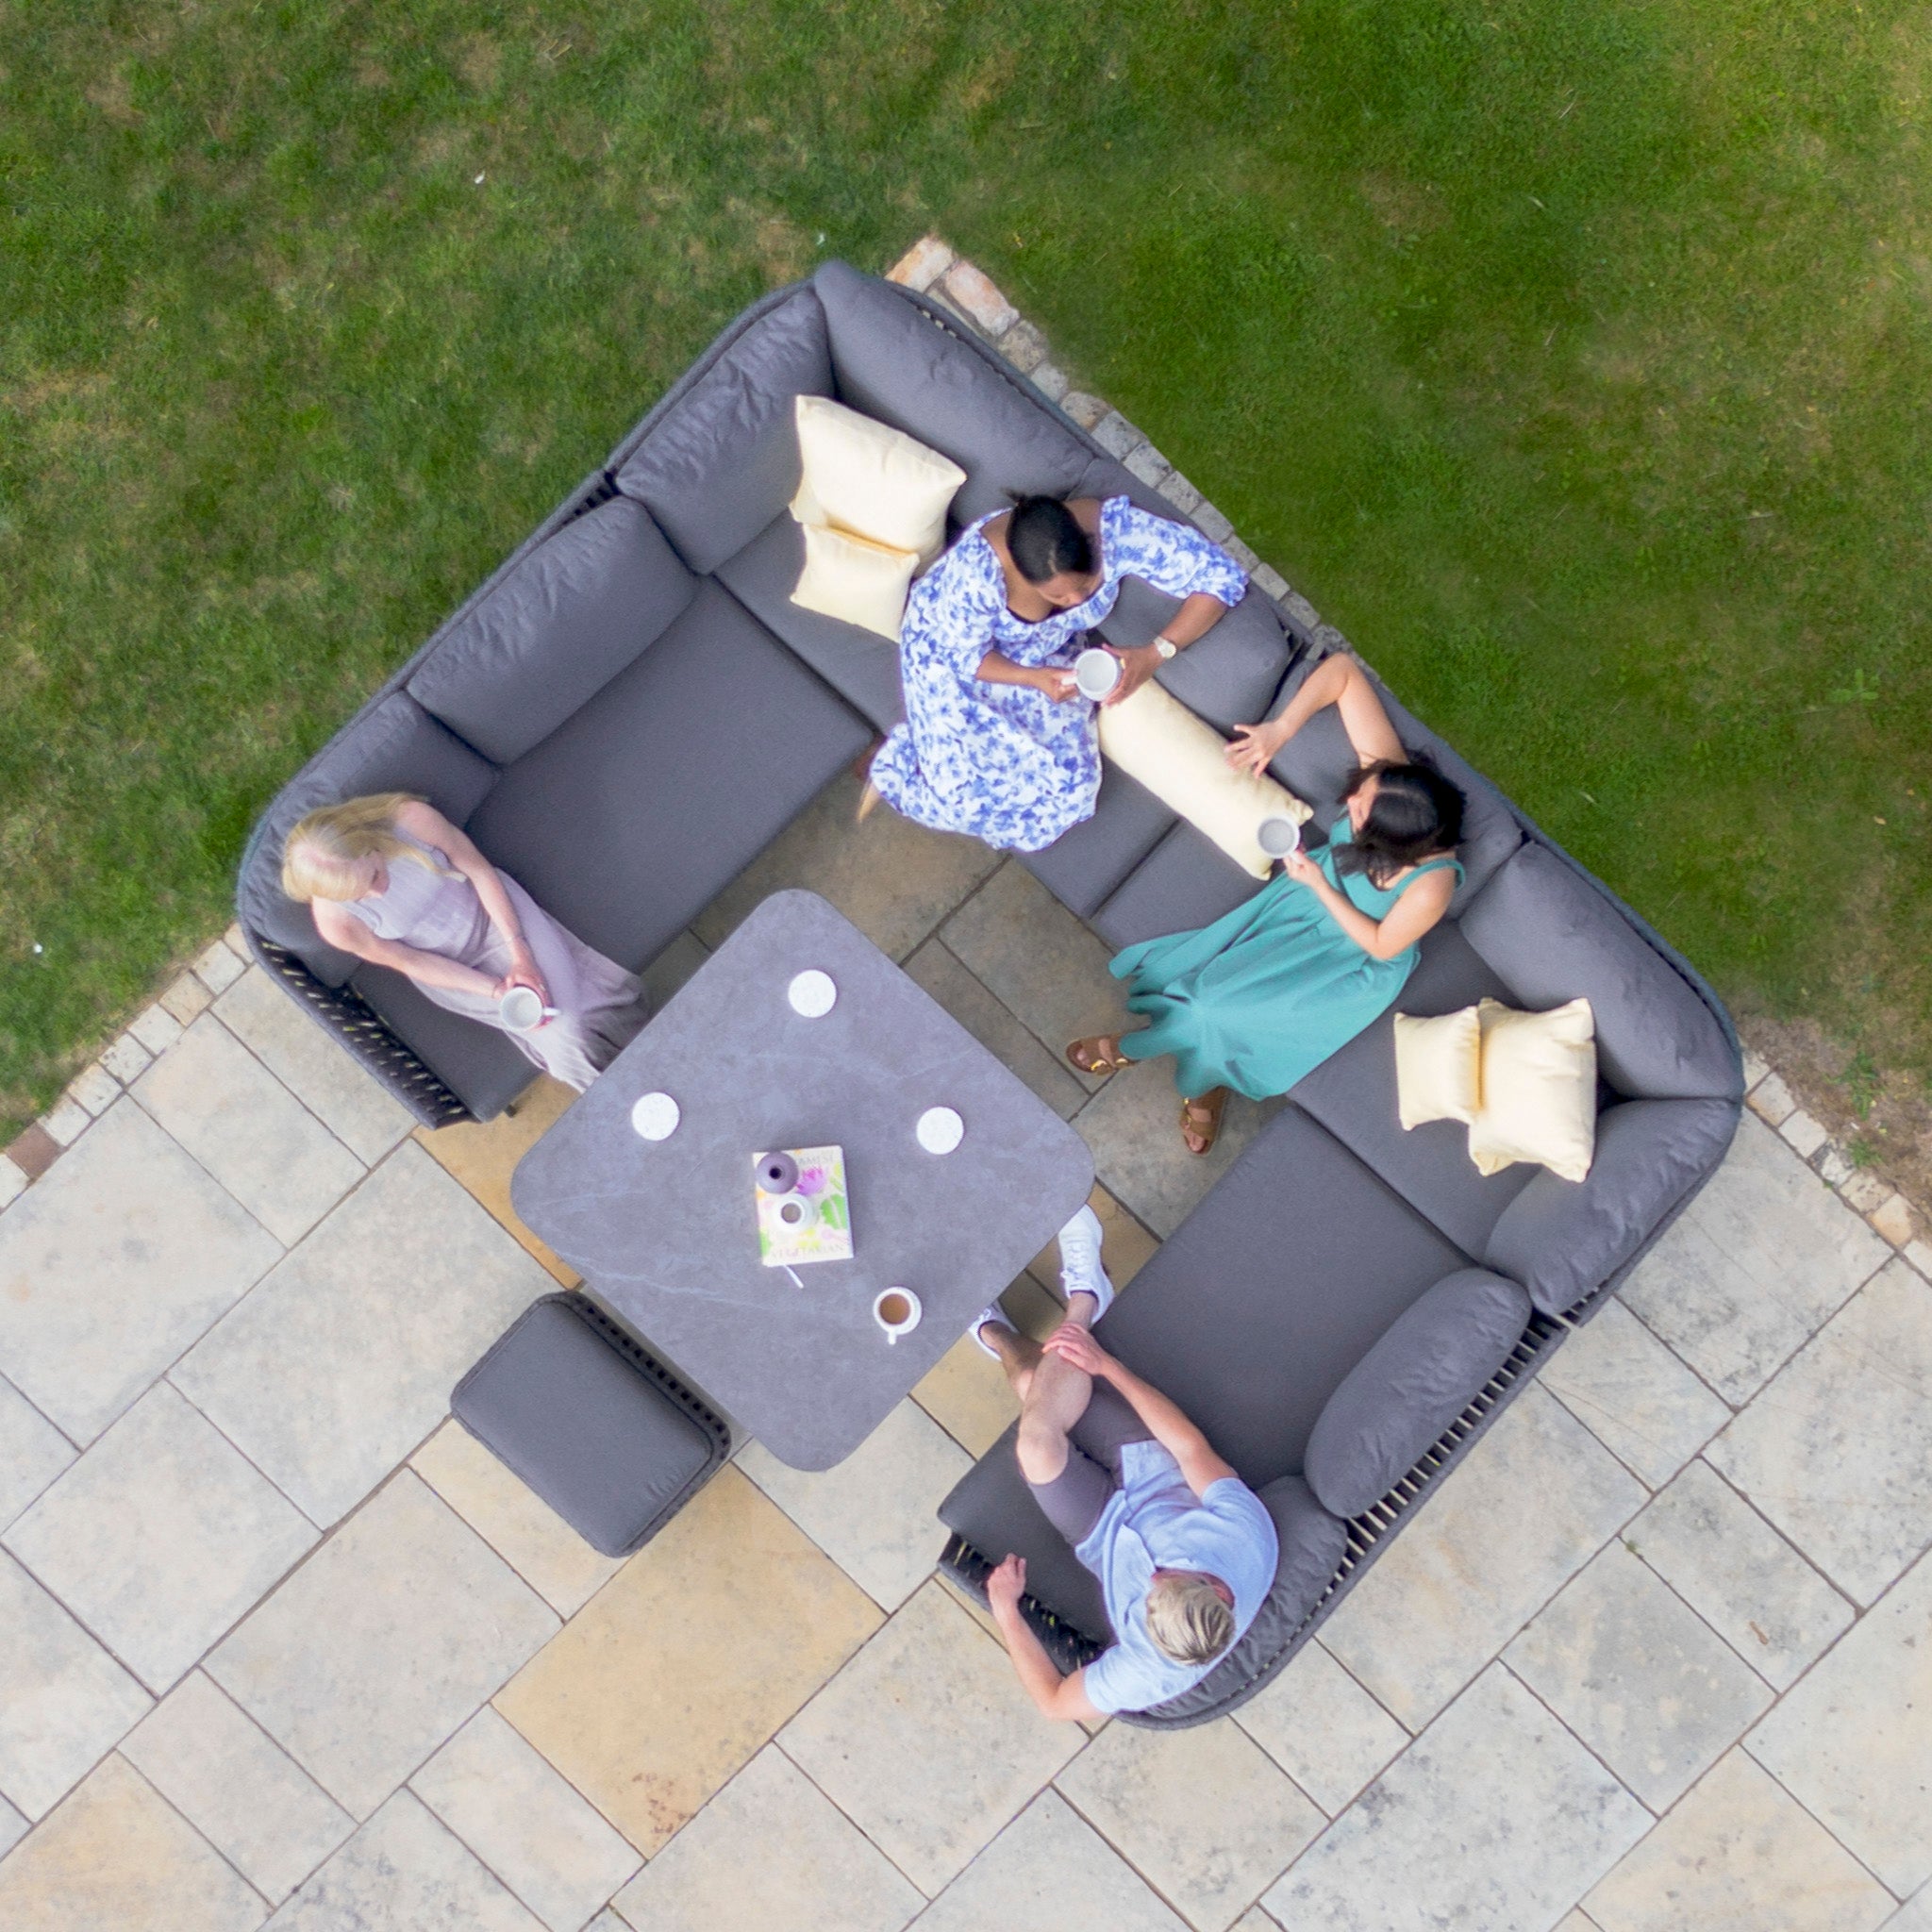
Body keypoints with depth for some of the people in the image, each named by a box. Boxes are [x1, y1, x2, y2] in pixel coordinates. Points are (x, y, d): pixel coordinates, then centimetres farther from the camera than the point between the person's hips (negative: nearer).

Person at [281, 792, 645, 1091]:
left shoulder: (412, 819, -31)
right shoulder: (336, 921, -29)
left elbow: (480, 870, -15)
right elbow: (407, 962, -13)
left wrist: (520, 953, -20)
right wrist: (495, 991, -19)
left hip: (491, 908, 1)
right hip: (448, 970, -1)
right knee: (565, 1035, -12)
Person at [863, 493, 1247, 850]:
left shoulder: (1115, 528, -35)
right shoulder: (977, 569, -41)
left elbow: (1223, 576, -28)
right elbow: (965, 656, -23)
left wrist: (1155, 653, -39)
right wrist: (1035, 679, -40)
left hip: (1046, 653, 4)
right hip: (949, 647, -4)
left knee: (1066, 786, -8)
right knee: (962, 789, -15)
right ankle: (901, 763, 18)